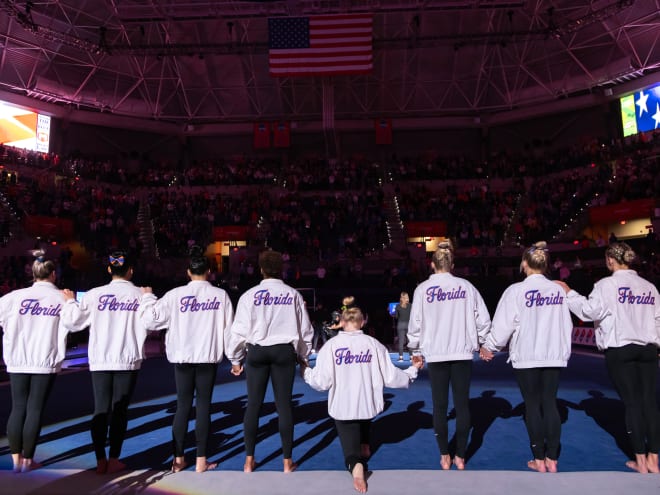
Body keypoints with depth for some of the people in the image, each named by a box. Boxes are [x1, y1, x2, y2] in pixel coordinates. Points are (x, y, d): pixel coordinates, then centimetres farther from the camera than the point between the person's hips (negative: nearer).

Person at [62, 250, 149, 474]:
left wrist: (70, 301, 19)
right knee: (120, 410, 7)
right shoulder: (140, 295, -4)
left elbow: (72, 320, 2)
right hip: (128, 360, -1)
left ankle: (100, 460, 12)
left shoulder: (95, 294, -2)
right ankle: (114, 459, 11)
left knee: (101, 409, 9)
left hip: (100, 361, 1)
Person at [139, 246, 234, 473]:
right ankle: (201, 461, 12)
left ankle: (178, 459, 19)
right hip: (208, 356, -1)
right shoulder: (220, 295, -4)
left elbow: (151, 318, -3)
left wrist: (147, 297, 14)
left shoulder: (176, 294, -5)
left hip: (183, 357, 1)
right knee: (204, 406, 6)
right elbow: (228, 328, -3)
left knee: (183, 405, 11)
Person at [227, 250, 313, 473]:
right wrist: (303, 355, 19)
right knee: (284, 404, 7)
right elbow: (305, 329, 4)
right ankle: (287, 461, 15)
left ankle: (249, 461, 19)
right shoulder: (293, 294, 1)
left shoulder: (250, 295, -4)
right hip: (284, 351, 1)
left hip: (257, 351, 0)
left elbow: (240, 329, -4)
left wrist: (235, 358, 9)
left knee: (253, 404, 10)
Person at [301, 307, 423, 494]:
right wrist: (413, 370, 14)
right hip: (369, 406, 3)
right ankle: (364, 446, 38)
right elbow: (391, 377, -4)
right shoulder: (374, 344, -4)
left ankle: (356, 465, -22)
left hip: (342, 409, -2)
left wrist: (306, 371, 9)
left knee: (351, 451, 8)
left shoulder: (331, 345, -8)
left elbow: (322, 382, -12)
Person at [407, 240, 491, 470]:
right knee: (462, 403, 9)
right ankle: (460, 456, 17)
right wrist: (481, 341, 17)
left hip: (435, 354, -1)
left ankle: (445, 456, 16)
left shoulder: (423, 288, -4)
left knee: (440, 405, 9)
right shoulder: (466, 286, 0)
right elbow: (483, 319, 1)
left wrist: (414, 347, 11)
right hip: (462, 352, 1)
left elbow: (415, 323, -4)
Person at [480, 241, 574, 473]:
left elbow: (504, 323, -11)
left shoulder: (517, 290, -12)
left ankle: (539, 459, 14)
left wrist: (489, 346, 3)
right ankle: (552, 459, 16)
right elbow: (566, 325, 7)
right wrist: (564, 351, 19)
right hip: (553, 355, 4)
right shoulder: (558, 290, 2)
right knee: (550, 403, 10)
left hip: (526, 356, -4)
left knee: (532, 405, 6)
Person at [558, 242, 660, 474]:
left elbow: (590, 310, -15)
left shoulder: (608, 284, -9)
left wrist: (569, 293, -5)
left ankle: (641, 460, 10)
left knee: (632, 403, 2)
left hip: (619, 349, -4)